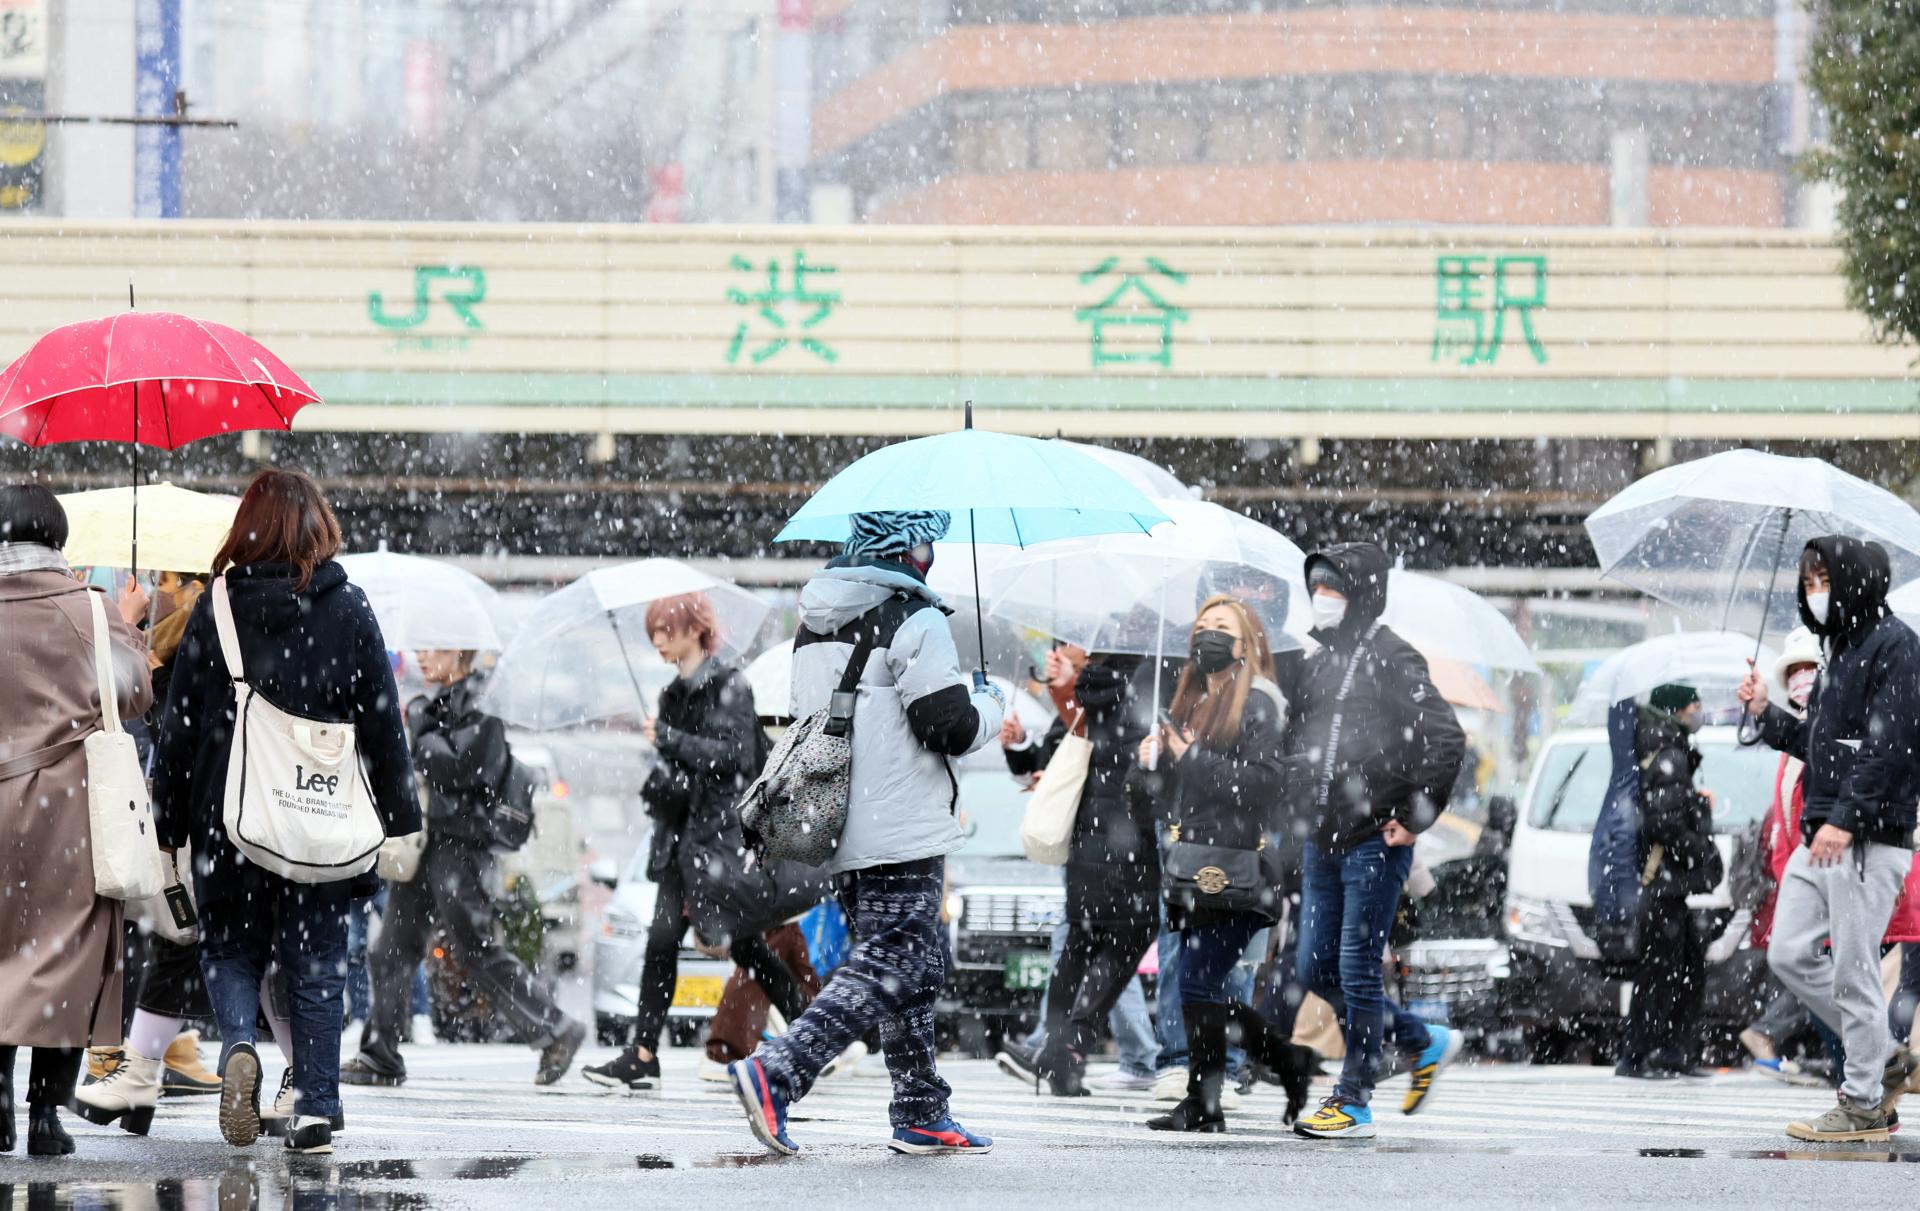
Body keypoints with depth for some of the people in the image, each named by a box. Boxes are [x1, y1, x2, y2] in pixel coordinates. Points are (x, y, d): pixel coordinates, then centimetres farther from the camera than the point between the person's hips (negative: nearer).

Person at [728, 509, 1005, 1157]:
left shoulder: (814, 625, 13)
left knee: (921, 966, 18)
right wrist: (991, 706, 7)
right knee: (887, 971, -9)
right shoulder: (914, 622, -12)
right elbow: (952, 726, -16)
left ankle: (921, 1115, 19)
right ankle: (774, 1073, -23)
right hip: (901, 837, -9)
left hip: (841, 833, 9)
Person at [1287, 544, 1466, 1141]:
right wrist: (1301, 809, 15)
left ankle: (1355, 1102, 2)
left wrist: (1415, 816, -16)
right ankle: (1424, 1042, 25)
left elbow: (1446, 739, -17)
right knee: (1317, 969, 10)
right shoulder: (1319, 662, 14)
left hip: (1374, 843, -8)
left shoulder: (1392, 659, -9)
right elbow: (1297, 743, 26)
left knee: (1357, 968, -5)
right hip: (1323, 841, 8)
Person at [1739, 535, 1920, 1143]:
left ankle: (1864, 1104, 3)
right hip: (1821, 837, 9)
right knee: (1790, 955, 8)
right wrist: (1765, 715, 13)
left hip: (1869, 840, -9)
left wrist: (1845, 818, -25)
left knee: (1852, 970, -5)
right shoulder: (1839, 651, 18)